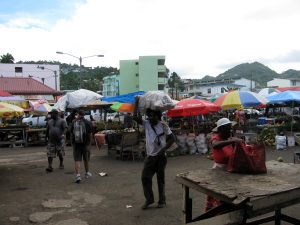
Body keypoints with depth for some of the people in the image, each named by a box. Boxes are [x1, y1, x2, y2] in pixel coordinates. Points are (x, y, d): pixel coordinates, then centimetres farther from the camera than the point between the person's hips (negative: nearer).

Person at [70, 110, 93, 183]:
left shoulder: (73, 123, 0)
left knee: (77, 160, 1)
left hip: (76, 144, 0)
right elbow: (90, 134, -4)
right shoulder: (87, 123, -5)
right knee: (86, 159, 15)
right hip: (85, 143, 0)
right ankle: (87, 173, 30)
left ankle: (78, 175, -9)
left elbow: (71, 133, 6)